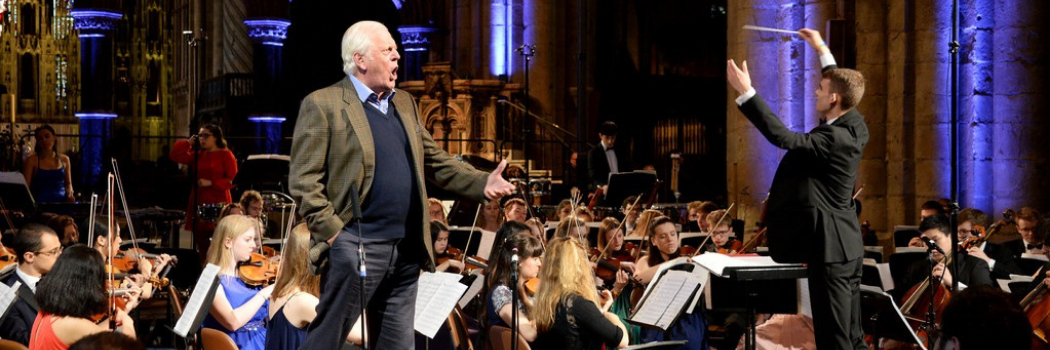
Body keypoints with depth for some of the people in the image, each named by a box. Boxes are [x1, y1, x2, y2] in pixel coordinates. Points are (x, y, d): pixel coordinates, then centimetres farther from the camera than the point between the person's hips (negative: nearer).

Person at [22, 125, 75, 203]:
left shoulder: (64, 160, 15)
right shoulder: (32, 161, 4)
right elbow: (25, 186, 0)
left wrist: (70, 194, 2)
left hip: (61, 202, 3)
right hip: (40, 203, -3)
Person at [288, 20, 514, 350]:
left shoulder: (405, 104, 17)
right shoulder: (323, 104, -6)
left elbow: (437, 162, 17)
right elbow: (304, 180, -10)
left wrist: (483, 183, 2)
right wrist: (331, 231, -16)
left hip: (407, 249, 7)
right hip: (356, 247, -7)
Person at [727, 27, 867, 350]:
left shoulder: (834, 139, -22)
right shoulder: (856, 126, 6)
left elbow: (781, 136, -28)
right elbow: (841, 86, 26)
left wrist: (746, 92, -26)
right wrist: (823, 51, 35)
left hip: (830, 247, -10)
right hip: (848, 246, 10)